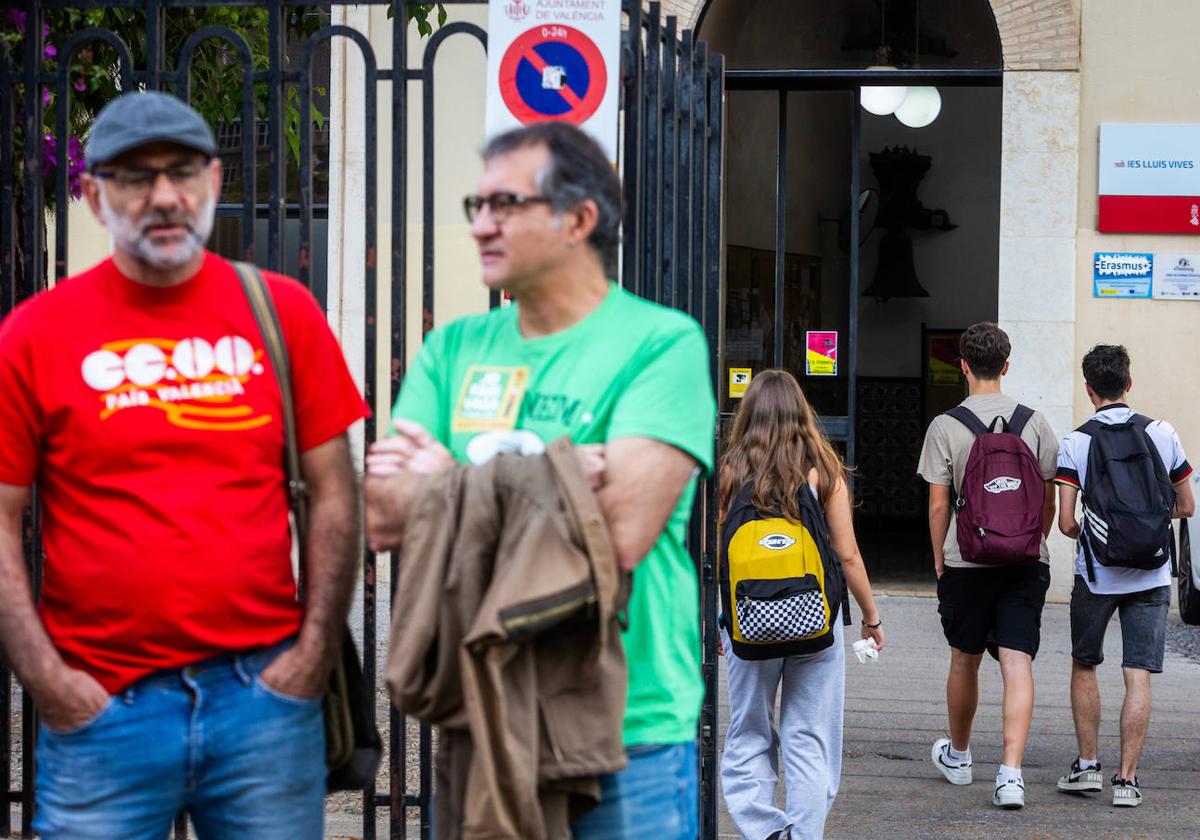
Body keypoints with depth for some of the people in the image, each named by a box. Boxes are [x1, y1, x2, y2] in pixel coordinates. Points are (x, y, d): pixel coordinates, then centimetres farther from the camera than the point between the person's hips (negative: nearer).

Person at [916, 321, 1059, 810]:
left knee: (965, 659, 16)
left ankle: (958, 756, 35)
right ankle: (1010, 773, -16)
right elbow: (1049, 498, 6)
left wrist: (939, 559, 8)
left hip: (966, 560, -1)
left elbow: (939, 504, -4)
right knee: (1017, 664, -4)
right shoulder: (1034, 422, 3)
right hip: (1027, 562, 1)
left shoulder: (946, 426, -4)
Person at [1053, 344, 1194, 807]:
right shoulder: (1162, 434, -1)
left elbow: (1065, 521, -9)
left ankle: (1087, 765, 17)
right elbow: (1186, 507, 6)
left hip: (1095, 575, -1)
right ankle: (1126, 778, -3)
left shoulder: (1075, 443, -6)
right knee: (1138, 678, 0)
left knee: (1084, 667, 17)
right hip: (1151, 577, 1)